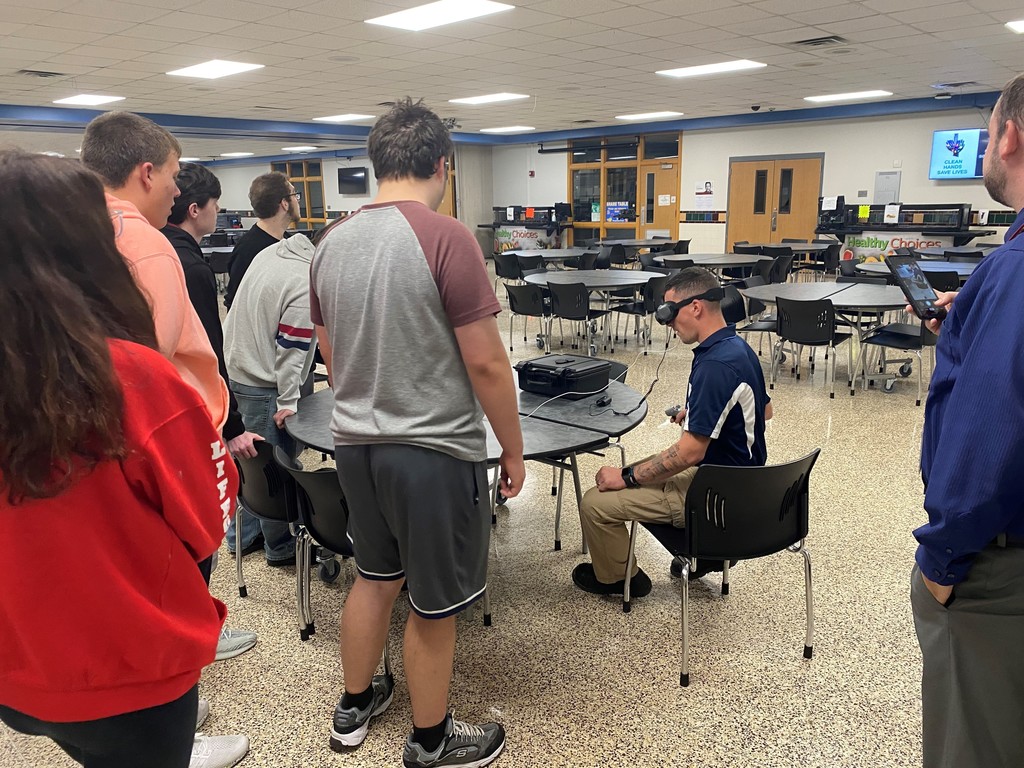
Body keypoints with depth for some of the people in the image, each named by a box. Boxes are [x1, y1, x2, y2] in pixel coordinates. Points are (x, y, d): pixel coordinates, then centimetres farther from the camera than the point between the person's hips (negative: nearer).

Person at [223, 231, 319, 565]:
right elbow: (291, 349, -21)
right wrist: (288, 401, -14)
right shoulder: (308, 284, -22)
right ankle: (280, 547, 19)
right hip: (264, 385, -9)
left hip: (236, 370, 9)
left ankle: (241, 534, 35)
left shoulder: (272, 251, 6)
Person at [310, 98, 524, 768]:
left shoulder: (333, 243, 3)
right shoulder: (446, 239, -17)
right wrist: (514, 451, -5)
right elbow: (486, 363, -16)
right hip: (435, 449, -6)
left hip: (355, 442, 7)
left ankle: (354, 708, 42)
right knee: (435, 605, 11)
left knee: (376, 576, 24)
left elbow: (332, 354, 13)